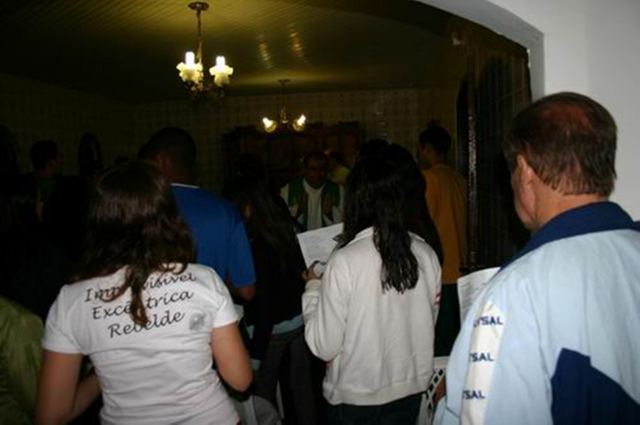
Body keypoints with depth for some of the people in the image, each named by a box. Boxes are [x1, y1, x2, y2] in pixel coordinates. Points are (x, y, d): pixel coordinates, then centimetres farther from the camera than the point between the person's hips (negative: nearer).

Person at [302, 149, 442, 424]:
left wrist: (313, 288, -6)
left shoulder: (344, 261, -24)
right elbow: (430, 321, 5)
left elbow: (324, 347, -18)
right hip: (411, 389, 4)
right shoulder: (426, 254, -9)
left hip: (356, 396, -4)